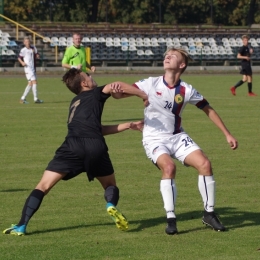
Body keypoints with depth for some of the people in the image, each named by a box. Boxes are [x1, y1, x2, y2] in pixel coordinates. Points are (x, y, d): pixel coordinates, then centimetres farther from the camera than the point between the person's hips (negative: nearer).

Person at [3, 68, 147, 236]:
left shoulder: (76, 103, 37)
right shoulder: (95, 94, 23)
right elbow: (117, 86, 3)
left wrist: (128, 126, 38)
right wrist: (145, 96, 14)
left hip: (73, 145, 3)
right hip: (96, 146, -2)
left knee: (43, 186, 4)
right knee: (110, 185, 20)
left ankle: (21, 226, -8)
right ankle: (112, 206, -14)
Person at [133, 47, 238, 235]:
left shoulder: (186, 90, -5)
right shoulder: (151, 84, -10)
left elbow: (208, 110, 7)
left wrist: (227, 134, 7)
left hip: (177, 137, 3)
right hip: (154, 139, -3)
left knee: (205, 164, -15)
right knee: (169, 166, -31)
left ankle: (209, 214, 3)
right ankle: (171, 219, -22)